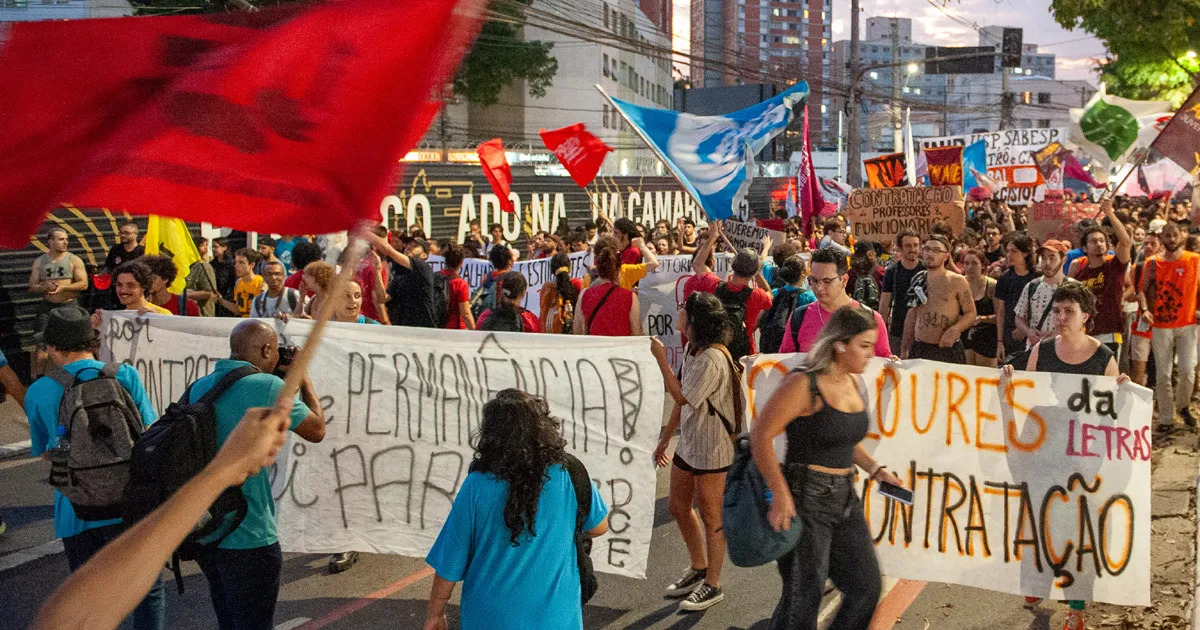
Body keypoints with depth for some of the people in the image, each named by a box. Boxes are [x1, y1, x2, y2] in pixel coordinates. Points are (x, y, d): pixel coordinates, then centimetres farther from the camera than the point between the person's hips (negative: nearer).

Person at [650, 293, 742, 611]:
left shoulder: (713, 359, -24)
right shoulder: (694, 351, 5)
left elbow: (682, 397, -24)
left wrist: (660, 358, -20)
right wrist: (665, 439, 16)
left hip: (712, 448, -10)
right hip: (689, 443, 10)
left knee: (711, 516, 4)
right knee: (678, 506, 19)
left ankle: (712, 585, 19)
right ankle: (698, 569, 38)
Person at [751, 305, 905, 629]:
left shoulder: (856, 384, 8)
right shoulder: (804, 384, -17)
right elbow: (761, 435, -17)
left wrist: (875, 469, 8)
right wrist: (780, 495, -22)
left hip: (845, 495, 8)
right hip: (806, 497, -8)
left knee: (867, 585, 13)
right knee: (804, 596, 2)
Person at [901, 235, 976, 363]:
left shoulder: (957, 281, -2)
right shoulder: (917, 280, 11)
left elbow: (971, 313, -1)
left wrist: (955, 330, -20)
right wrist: (904, 348, 13)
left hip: (948, 349, -3)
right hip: (918, 349, 4)